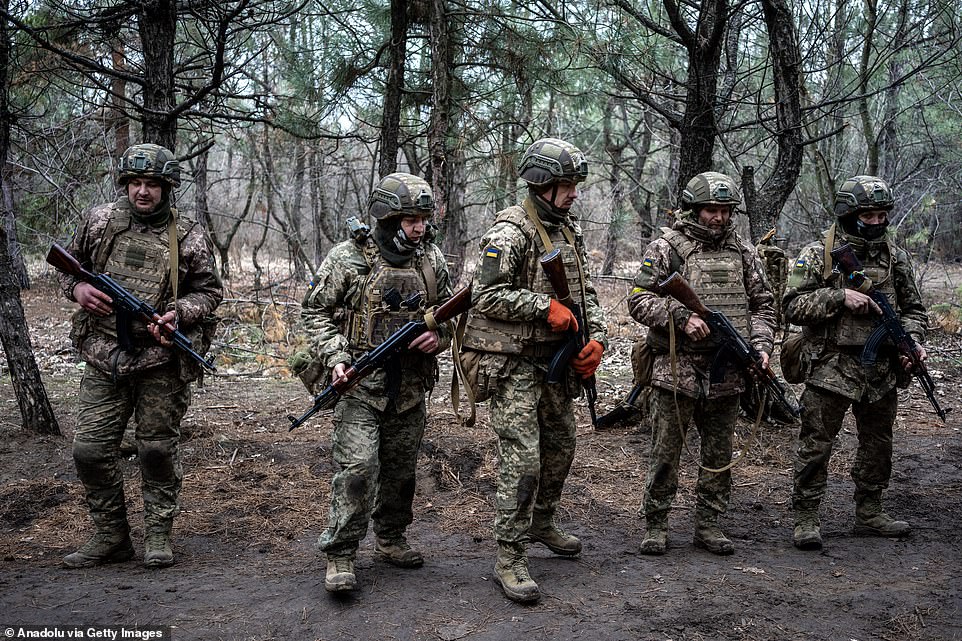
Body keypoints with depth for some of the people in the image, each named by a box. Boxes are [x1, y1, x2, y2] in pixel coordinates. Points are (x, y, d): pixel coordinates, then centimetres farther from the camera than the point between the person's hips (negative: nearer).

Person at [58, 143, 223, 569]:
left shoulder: (189, 236, -3)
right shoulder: (99, 221, 4)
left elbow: (209, 292, 3)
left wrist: (178, 313, -16)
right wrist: (78, 288, -6)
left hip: (161, 362, -2)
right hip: (105, 359, 3)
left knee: (158, 450, 5)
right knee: (90, 449, 3)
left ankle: (158, 536, 21)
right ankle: (110, 537, 19)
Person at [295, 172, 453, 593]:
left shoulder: (432, 260, 5)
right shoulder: (348, 258, -8)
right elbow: (316, 313, -3)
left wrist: (438, 334, -6)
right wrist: (335, 358, -15)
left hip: (411, 388, 5)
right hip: (360, 385, -4)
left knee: (401, 471, 13)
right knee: (357, 469, -11)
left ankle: (390, 539, 32)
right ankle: (340, 556, 0)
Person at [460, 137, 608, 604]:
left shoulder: (570, 231, 12)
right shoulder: (511, 232, -15)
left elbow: (586, 292, 15)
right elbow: (486, 295, -21)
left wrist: (597, 338, 0)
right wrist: (545, 307, -22)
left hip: (555, 361, 9)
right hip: (515, 364, -8)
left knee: (561, 448, 19)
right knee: (522, 459, -10)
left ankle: (541, 523, 40)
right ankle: (509, 558, -1)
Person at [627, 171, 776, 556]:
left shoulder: (742, 251, 11)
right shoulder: (666, 247, -3)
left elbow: (762, 304, 15)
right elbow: (639, 300, -6)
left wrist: (761, 344, 0)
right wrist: (681, 316, -19)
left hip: (727, 373, 4)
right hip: (677, 369, -4)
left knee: (718, 455, 11)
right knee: (666, 452, 3)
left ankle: (708, 525, 23)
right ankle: (656, 525, 16)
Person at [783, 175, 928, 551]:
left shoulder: (897, 258, 9)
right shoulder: (818, 255, -4)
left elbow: (914, 308, 15)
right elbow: (793, 306, -9)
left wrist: (911, 342, -4)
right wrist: (840, 297, -19)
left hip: (883, 372, 5)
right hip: (830, 368, -5)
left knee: (877, 443, 15)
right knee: (815, 445, -2)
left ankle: (869, 513, 30)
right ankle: (806, 518, 7)